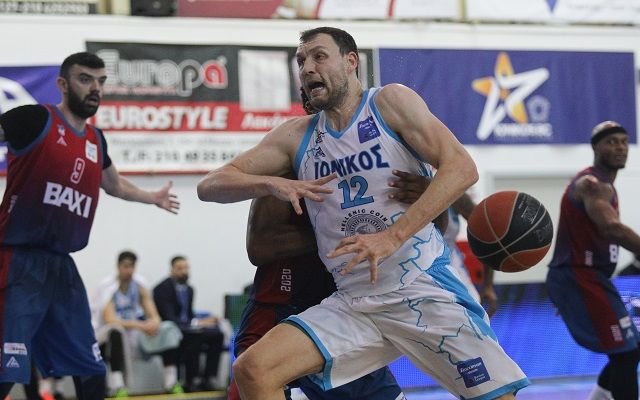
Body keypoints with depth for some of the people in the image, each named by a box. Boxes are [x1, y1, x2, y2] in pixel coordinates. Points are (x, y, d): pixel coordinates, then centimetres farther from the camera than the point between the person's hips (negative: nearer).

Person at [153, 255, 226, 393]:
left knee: (217, 334, -16)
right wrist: (196, 323, -27)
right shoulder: (163, 289, -12)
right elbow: (169, 319, -21)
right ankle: (191, 382, -29)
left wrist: (202, 321, -2)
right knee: (193, 336, -37)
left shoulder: (188, 289, 13)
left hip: (186, 327, 8)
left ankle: (206, 379, -18)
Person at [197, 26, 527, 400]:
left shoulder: (389, 102, -1)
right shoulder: (297, 136, 11)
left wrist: (392, 236, -24)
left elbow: (462, 167, -13)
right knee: (252, 370, -14)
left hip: (424, 285, -4)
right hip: (354, 302, 4)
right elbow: (210, 185, 8)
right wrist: (272, 184, -14)